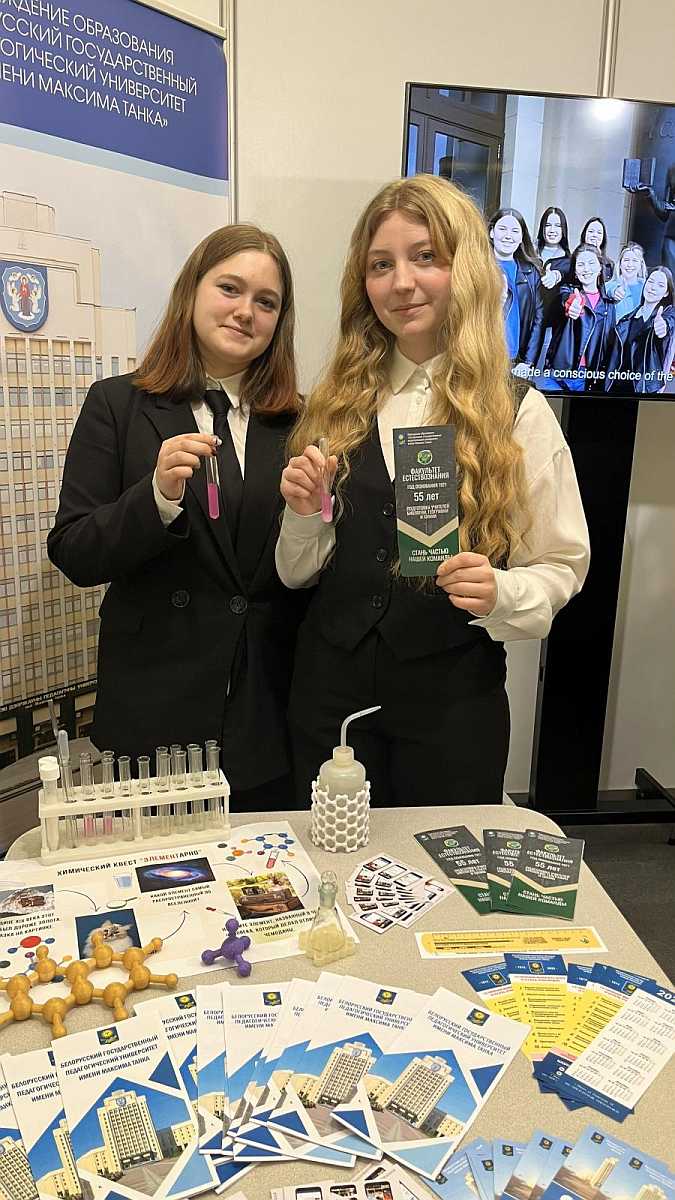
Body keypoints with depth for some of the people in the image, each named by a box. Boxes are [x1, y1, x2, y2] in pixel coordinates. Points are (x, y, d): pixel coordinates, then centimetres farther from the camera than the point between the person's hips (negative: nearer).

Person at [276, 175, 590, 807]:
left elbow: (561, 566, -3)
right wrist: (306, 514, -12)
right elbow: (298, 573, 7)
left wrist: (500, 593, -22)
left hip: (453, 700, -2)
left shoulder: (520, 413, -6)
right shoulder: (336, 404, 3)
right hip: (330, 686, 3)